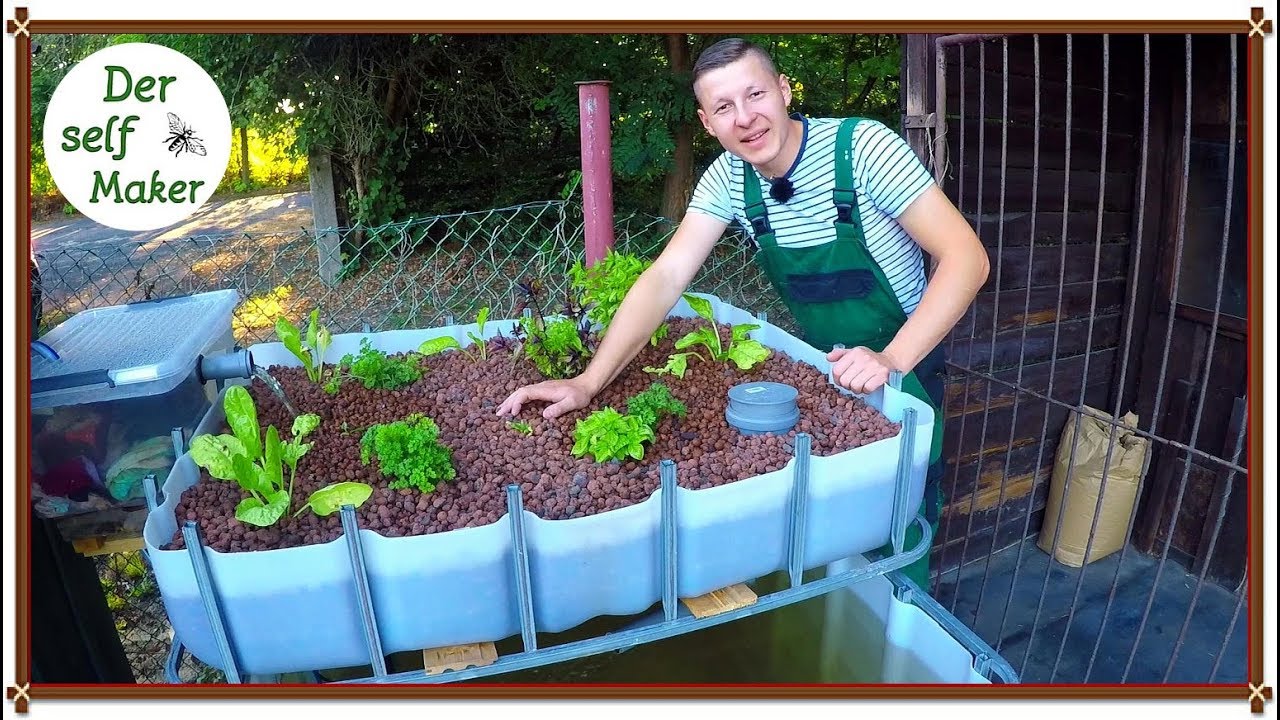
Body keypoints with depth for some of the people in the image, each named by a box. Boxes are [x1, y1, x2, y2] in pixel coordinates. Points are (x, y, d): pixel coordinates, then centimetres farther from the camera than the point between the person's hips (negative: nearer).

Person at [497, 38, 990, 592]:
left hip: (901, 365, -3)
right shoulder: (728, 178, -10)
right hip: (823, 369, 4)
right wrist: (589, 382, -26)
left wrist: (892, 359, -36)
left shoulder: (861, 146, -23)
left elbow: (966, 257, -24)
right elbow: (666, 277, -17)